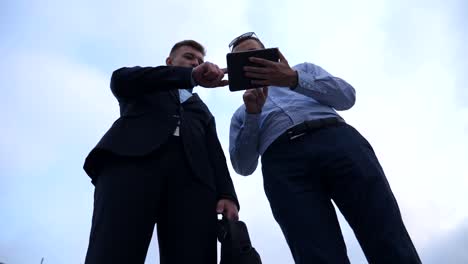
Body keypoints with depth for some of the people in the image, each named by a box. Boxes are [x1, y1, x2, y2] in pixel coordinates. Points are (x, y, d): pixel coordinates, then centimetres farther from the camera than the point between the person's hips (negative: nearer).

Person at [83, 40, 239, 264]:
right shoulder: (139, 84, 32)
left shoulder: (203, 110, 38)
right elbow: (120, 79, 6)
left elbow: (214, 153, 21)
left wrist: (226, 194, -1)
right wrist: (190, 76, -5)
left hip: (191, 175, 3)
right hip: (131, 157, -2)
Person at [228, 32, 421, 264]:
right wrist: (252, 113, 3)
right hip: (283, 166, 0)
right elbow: (243, 166, 16)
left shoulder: (304, 69, 32)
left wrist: (294, 79, -3)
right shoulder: (240, 115, 32)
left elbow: (346, 96, 12)